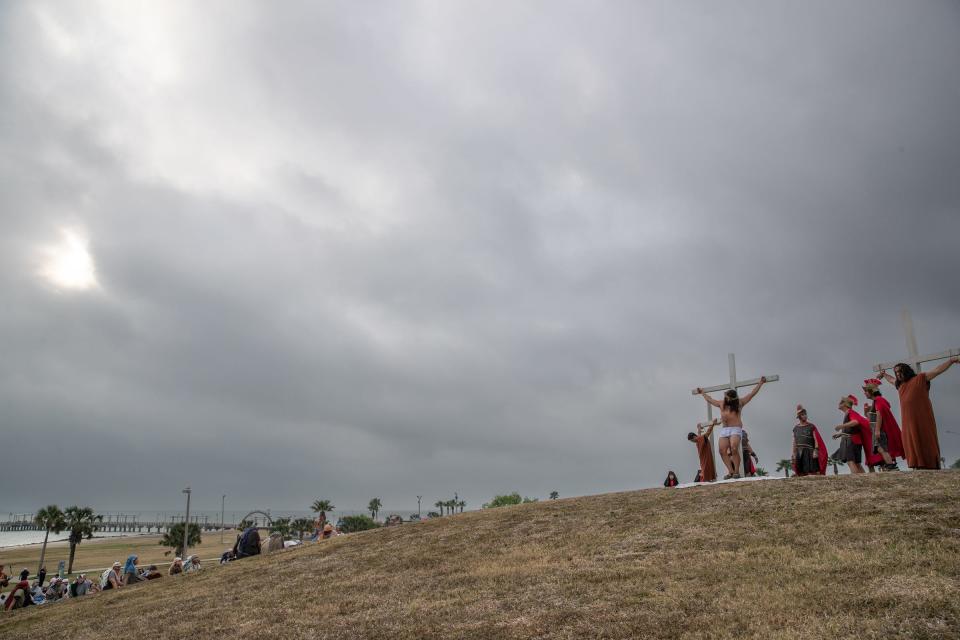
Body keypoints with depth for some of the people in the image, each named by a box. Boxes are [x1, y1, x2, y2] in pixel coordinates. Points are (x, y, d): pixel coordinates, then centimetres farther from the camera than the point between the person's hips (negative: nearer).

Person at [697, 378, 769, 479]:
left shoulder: (739, 403, 7)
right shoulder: (721, 404, 19)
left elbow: (752, 393, 9)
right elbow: (710, 399, 34)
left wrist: (760, 383, 9)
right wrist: (702, 393, 46)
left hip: (735, 429, -5)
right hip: (724, 430, 5)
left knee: (734, 449, -23)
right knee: (722, 451, -10)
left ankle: (737, 472, -16)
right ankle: (731, 471, -6)